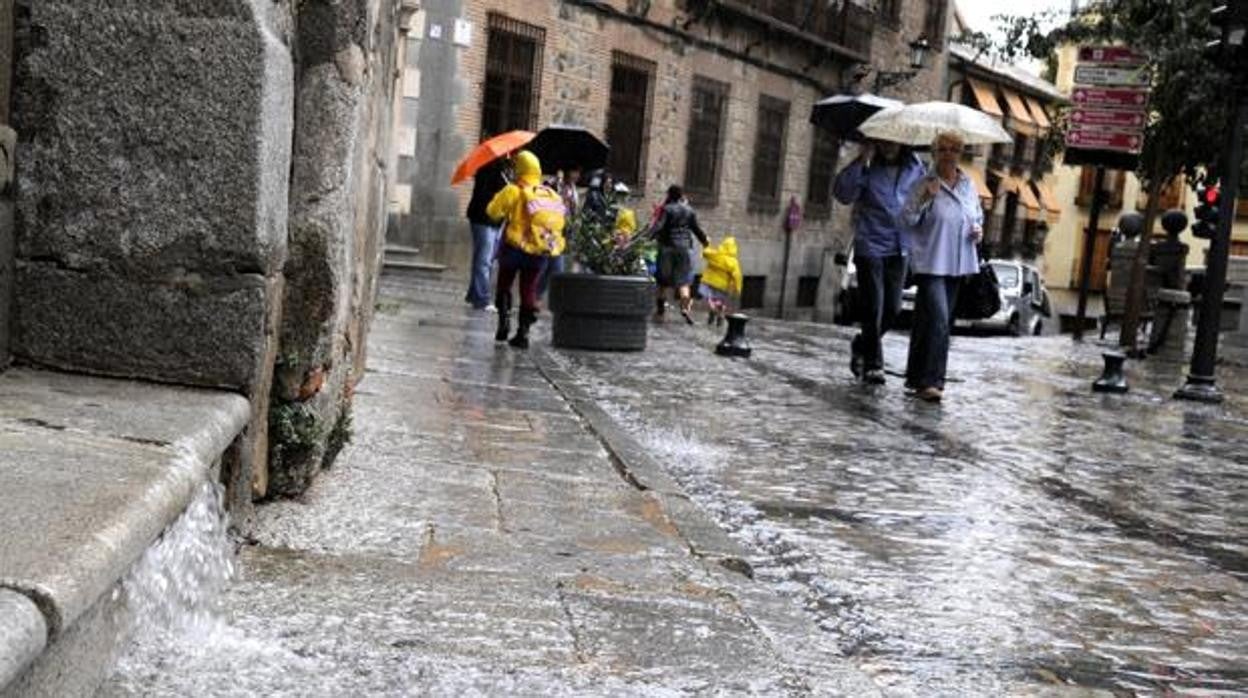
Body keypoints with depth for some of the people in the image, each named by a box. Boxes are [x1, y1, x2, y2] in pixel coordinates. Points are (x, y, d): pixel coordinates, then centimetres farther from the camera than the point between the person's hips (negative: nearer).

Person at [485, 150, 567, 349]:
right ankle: (523, 332, 6)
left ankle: (504, 320, 5)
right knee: (529, 291, 10)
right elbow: (561, 220, 7)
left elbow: (493, 211, -9)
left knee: (504, 285, 17)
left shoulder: (514, 191, -10)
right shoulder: (553, 196, 4)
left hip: (515, 248, -3)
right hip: (541, 252, 3)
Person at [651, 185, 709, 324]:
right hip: (683, 246, 3)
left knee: (663, 278, 9)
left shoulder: (667, 209, -7)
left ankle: (660, 309, 12)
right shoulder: (689, 211, 6)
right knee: (683, 279, 6)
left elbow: (659, 225, -19)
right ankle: (685, 307, -13)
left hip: (667, 246, -3)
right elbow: (696, 228, 14)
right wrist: (704, 240, 31)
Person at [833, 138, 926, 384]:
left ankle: (861, 346, 32)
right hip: (870, 247, -4)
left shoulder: (915, 168, 6)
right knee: (873, 308, -3)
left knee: (892, 309, 9)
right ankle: (873, 363, 8)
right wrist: (862, 161, -24)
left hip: (899, 250, 4)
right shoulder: (867, 168, -6)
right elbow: (842, 193, -20)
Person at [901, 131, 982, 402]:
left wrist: (978, 229, 2)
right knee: (938, 319, -16)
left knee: (927, 320, 13)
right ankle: (930, 381, -14)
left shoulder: (968, 184, 11)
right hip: (930, 261, -6)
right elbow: (908, 218, -7)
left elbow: (978, 214, 23)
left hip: (958, 263, 6)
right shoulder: (925, 184, -6)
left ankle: (916, 378, 22)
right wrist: (926, 198, -21)